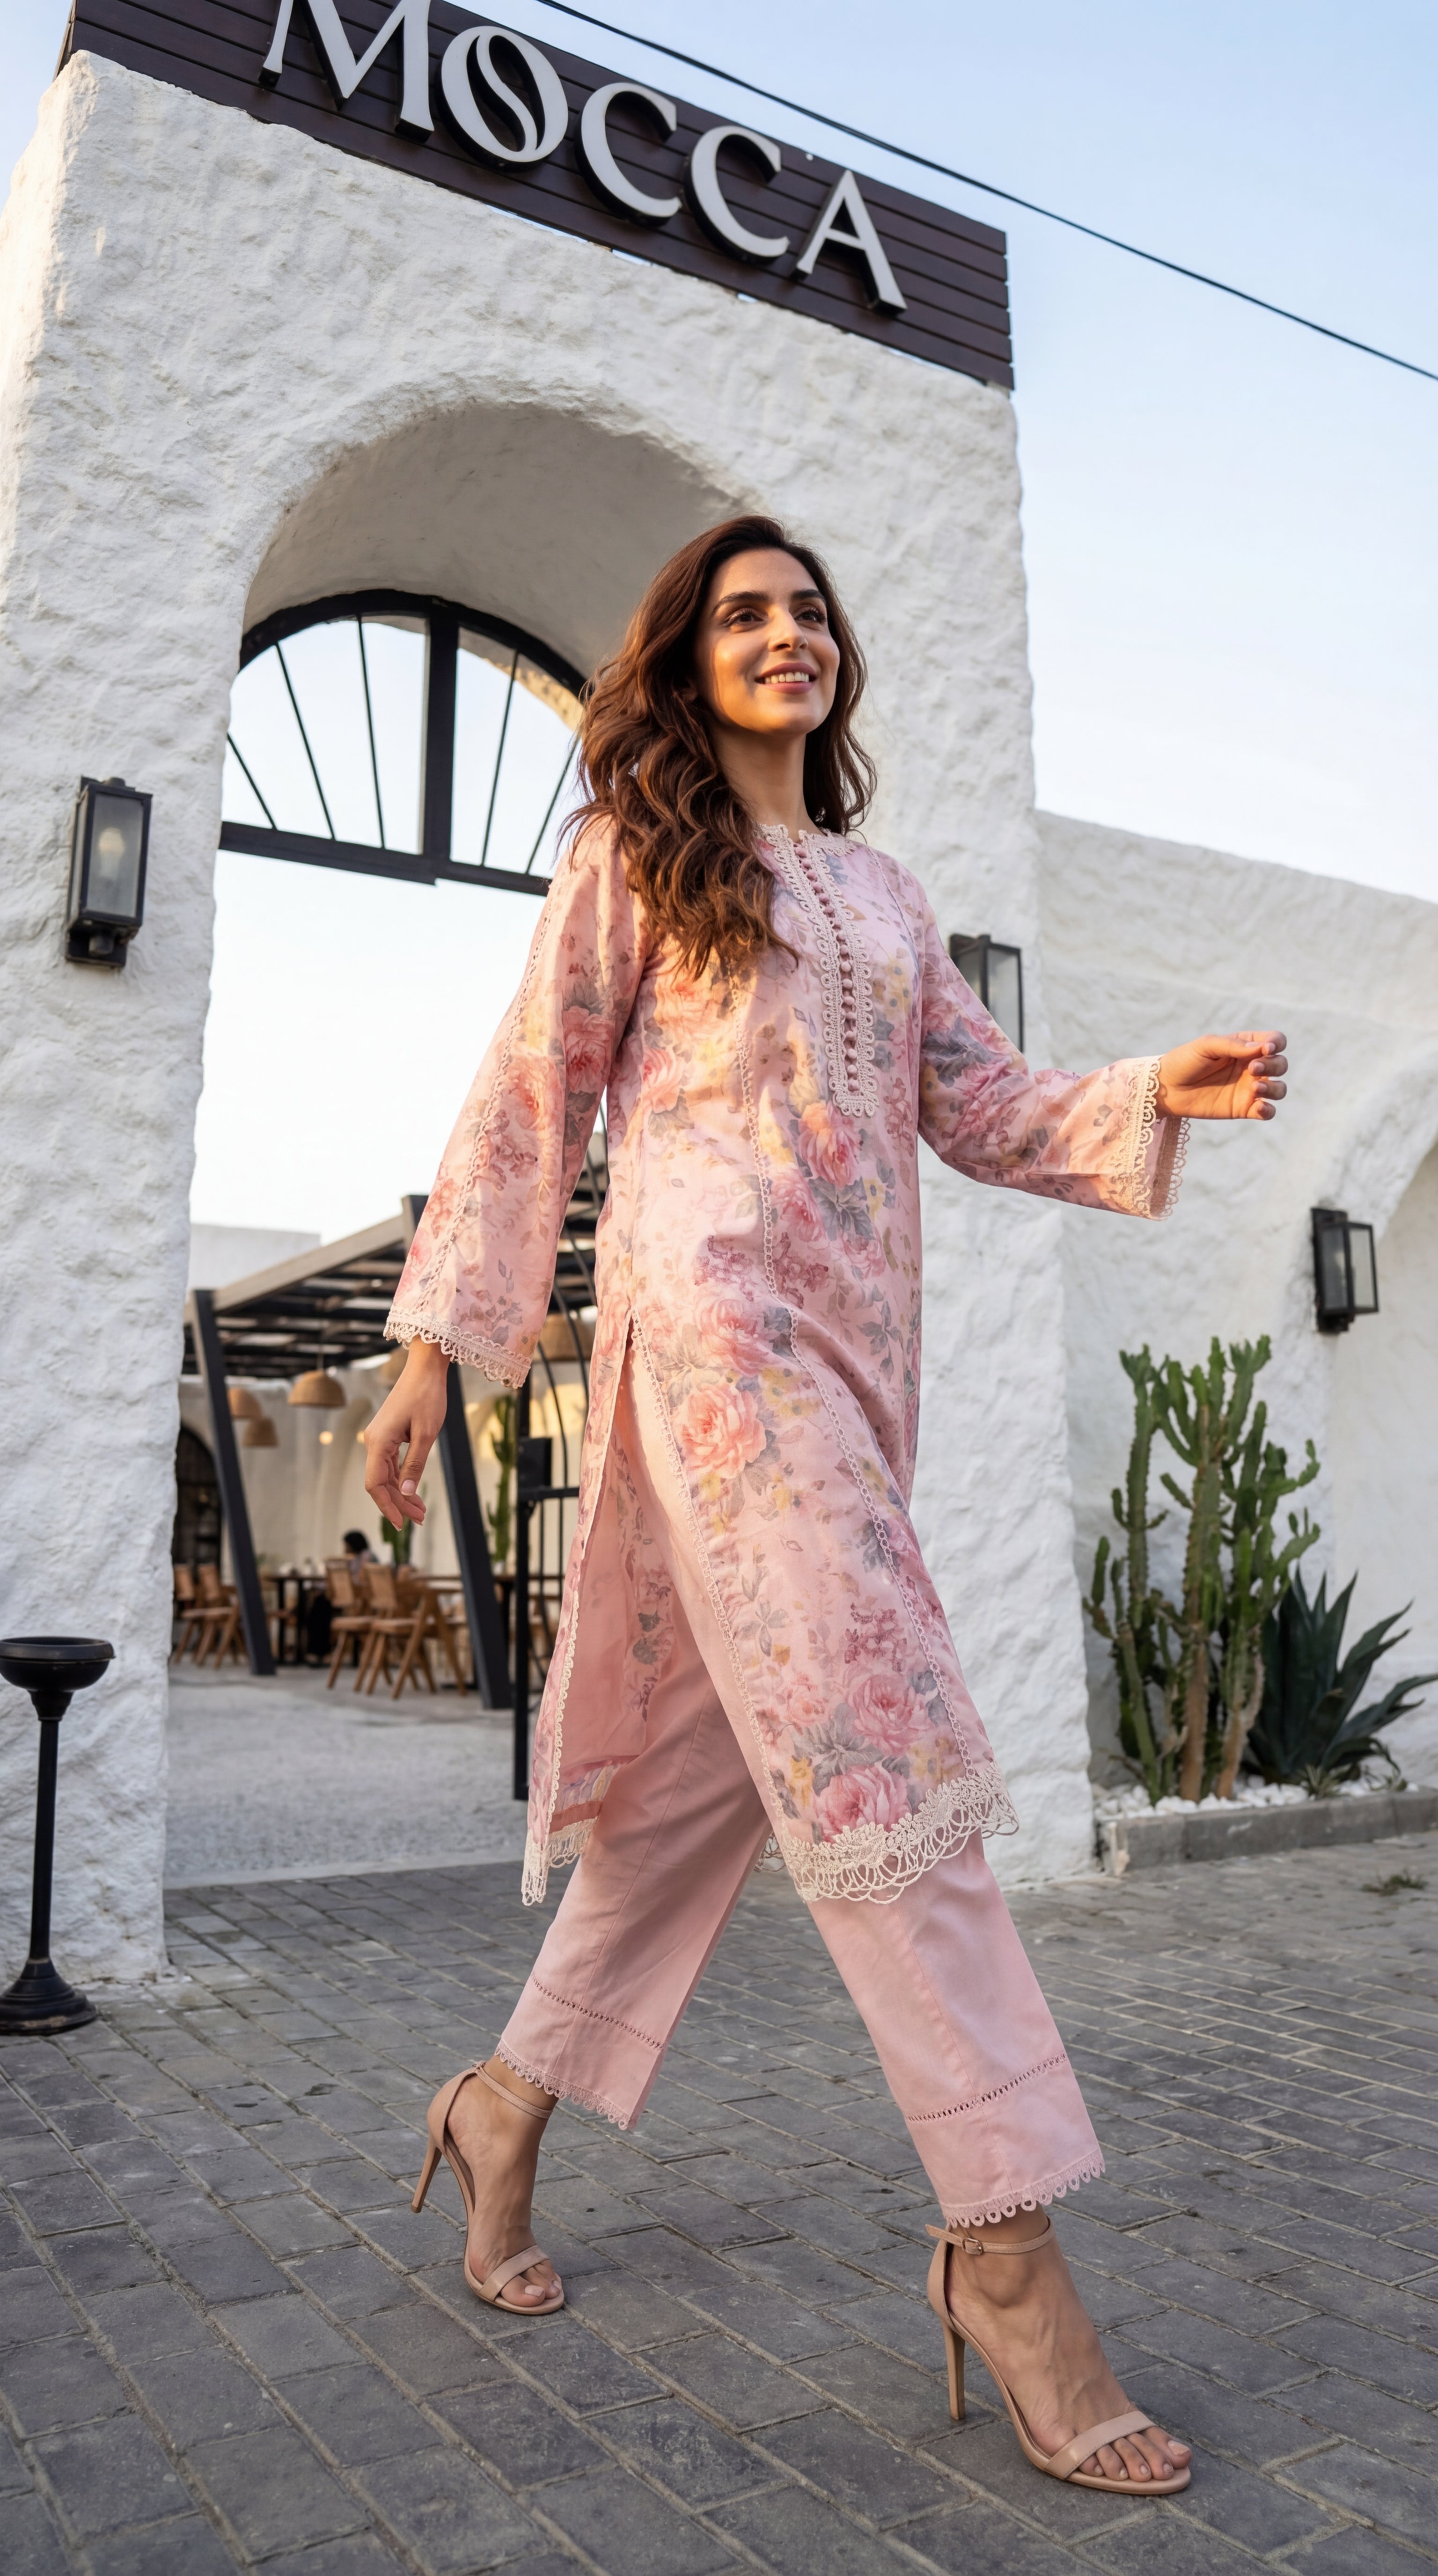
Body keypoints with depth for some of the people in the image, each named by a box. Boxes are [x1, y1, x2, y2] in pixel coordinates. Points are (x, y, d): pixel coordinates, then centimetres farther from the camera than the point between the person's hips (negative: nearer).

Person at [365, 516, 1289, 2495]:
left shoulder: (888, 895, 25)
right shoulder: (630, 854, 9)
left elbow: (987, 1111, 18)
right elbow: (530, 1098, 4)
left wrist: (1159, 1095, -1)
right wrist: (436, 1338, -2)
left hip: (858, 1346, 6)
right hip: (714, 1313, -6)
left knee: (713, 1756, 7)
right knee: (875, 1741, -15)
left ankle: (508, 2104, 25)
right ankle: (1005, 2241, -7)